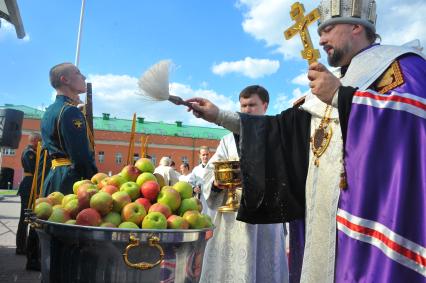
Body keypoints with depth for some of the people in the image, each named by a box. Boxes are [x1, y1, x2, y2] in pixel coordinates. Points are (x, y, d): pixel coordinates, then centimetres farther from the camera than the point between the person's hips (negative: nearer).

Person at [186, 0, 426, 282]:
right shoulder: (333, 86, 22)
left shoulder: (399, 62, 3)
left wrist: (340, 95, -14)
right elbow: (284, 127, 18)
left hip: (371, 212, -7)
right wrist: (220, 116, 15)